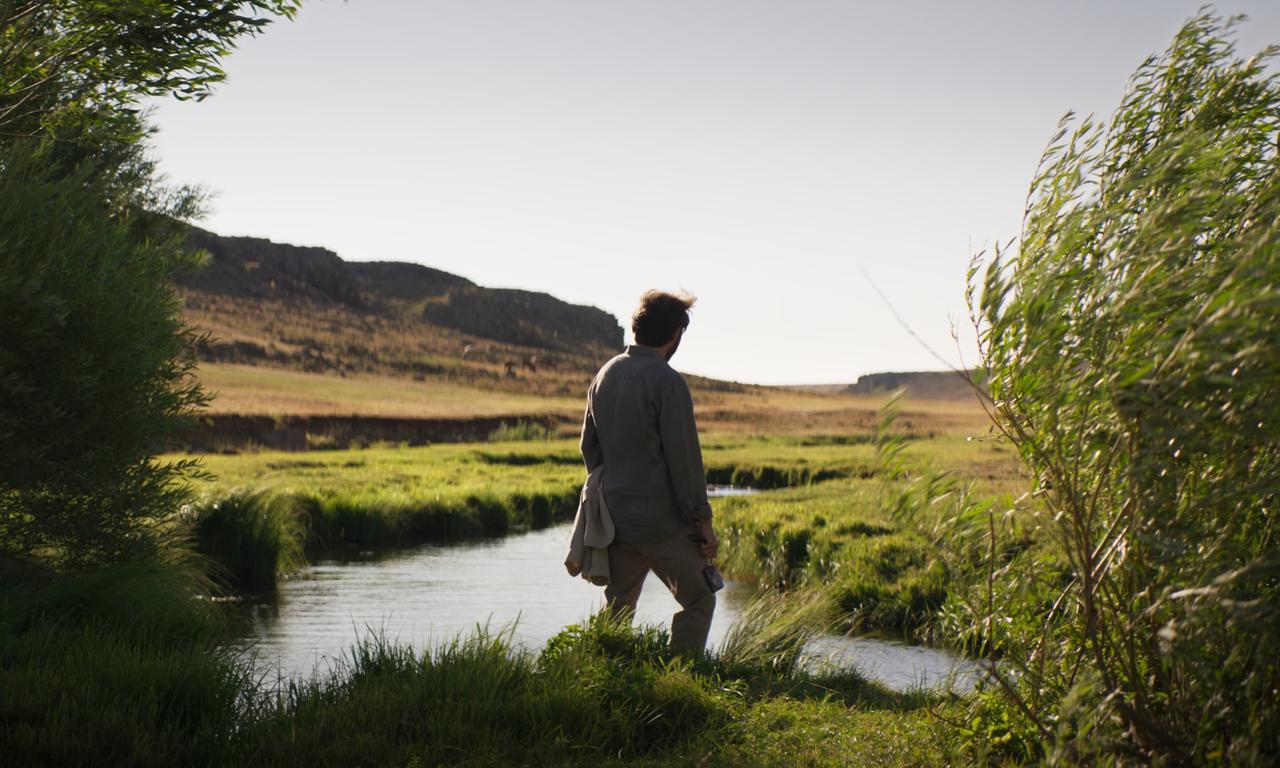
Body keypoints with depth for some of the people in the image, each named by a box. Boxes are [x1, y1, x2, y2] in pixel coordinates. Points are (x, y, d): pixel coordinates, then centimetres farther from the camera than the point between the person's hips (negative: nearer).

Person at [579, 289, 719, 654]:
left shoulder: (605, 375, 8)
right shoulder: (667, 383, -15)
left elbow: (589, 446, 15)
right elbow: (684, 458, -15)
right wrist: (703, 519, -8)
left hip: (616, 516, 7)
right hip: (663, 521, -7)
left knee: (616, 613, 13)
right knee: (698, 602, 7)